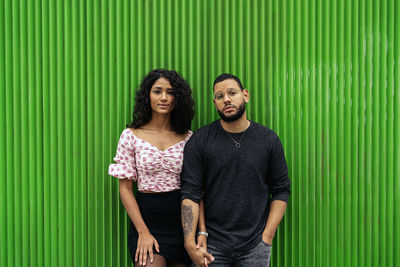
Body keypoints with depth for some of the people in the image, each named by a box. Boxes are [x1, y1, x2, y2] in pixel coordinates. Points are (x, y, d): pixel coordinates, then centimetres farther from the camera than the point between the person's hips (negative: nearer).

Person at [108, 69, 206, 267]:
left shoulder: (188, 138, 2)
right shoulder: (131, 136, -3)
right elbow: (125, 189, -2)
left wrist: (202, 231, -6)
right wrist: (143, 232, -9)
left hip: (182, 220, 2)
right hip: (146, 217, -2)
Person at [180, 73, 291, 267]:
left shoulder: (268, 139, 1)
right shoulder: (199, 140, -3)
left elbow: (281, 190, 4)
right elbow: (190, 193, -6)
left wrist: (267, 236, -3)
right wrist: (190, 243, -14)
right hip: (212, 246, -1)